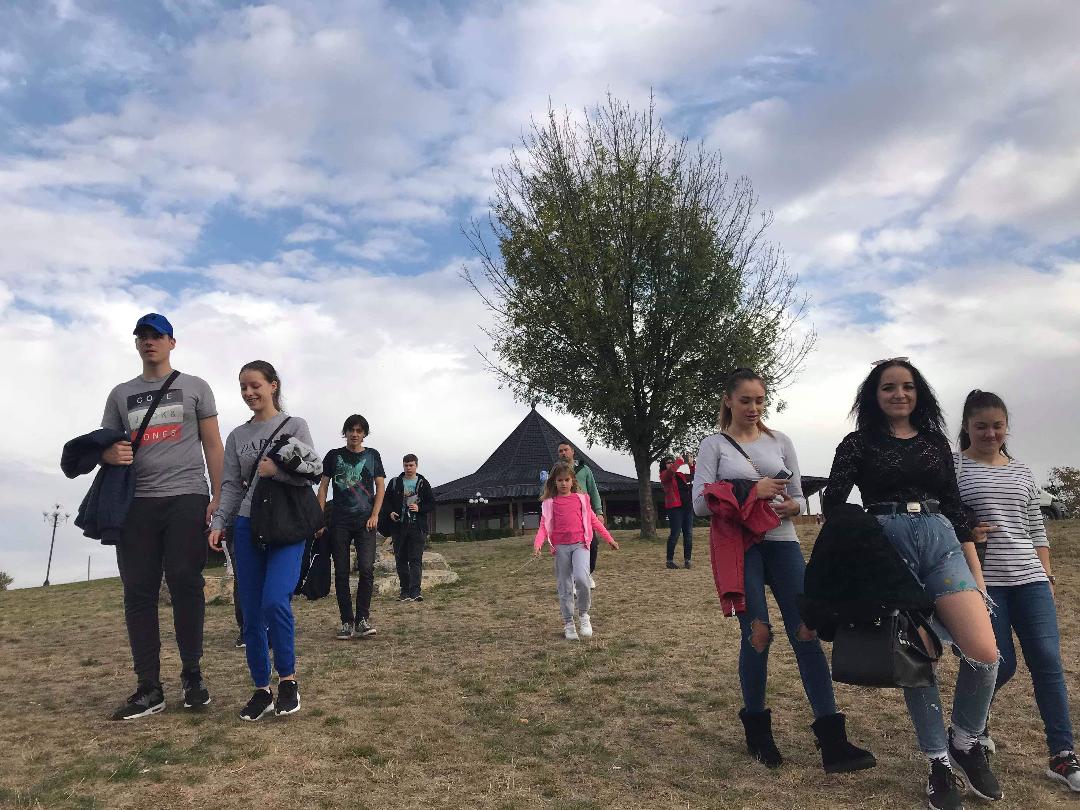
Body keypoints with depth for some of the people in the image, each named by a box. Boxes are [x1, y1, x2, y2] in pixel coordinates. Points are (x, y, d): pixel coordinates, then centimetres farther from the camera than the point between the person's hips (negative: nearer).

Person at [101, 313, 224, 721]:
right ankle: (149, 687, 7)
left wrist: (218, 497, -3)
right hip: (137, 503, 3)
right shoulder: (120, 394, 19)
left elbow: (213, 445, 7)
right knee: (138, 591, 1)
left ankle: (192, 676, 8)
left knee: (185, 585, -5)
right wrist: (110, 453, -9)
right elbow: (104, 446, 18)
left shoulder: (194, 387, 11)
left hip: (186, 499, -3)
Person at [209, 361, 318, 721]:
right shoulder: (237, 436, 13)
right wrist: (218, 523, -3)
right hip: (247, 527, 4)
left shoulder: (295, 425, 4)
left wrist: (277, 469, -16)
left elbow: (312, 472, -2)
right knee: (252, 615, 3)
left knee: (275, 601, -21)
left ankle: (288, 679, -2)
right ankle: (262, 689, 16)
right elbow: (231, 486, 9)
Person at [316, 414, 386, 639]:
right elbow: (323, 487, 8)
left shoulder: (372, 455, 10)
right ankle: (347, 621, 8)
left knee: (367, 568, -11)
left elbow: (380, 486, 8)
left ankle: (362, 619, -2)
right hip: (339, 521, 1)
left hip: (365, 520, 0)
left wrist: (374, 515, -4)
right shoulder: (334, 456, 9)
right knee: (341, 572, 1)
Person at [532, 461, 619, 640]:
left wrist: (609, 538, 16)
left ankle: (583, 614, 2)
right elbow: (544, 526, 0)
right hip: (561, 547, 1)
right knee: (564, 586, 5)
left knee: (581, 578, -21)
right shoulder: (549, 503, 7)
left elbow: (593, 520, 16)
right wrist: (537, 544, -16)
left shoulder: (581, 498, 9)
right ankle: (568, 623, 18)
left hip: (580, 544, -1)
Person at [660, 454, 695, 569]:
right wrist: (680, 461, -10)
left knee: (688, 534, 5)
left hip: (688, 506, 6)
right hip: (675, 507, -6)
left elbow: (691, 476, 20)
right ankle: (670, 560, 2)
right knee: (675, 534, -6)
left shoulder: (680, 474, 19)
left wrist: (691, 465, 5)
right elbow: (671, 470, -20)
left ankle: (687, 560, 12)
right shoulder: (664, 475, 0)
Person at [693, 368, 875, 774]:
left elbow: (798, 498, 13)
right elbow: (701, 503, -5)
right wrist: (751, 491, -15)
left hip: (782, 542, 3)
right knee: (757, 634, -4)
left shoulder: (780, 441, 11)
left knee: (807, 631, -6)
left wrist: (792, 506, -11)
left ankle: (832, 742, -2)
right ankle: (757, 729, 18)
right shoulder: (714, 444, 3)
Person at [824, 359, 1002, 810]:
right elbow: (832, 505, -1)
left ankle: (965, 742, 15)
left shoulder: (936, 442, 15)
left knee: (984, 652, -12)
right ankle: (939, 763, 18)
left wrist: (976, 571, 12)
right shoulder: (859, 443, 4)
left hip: (940, 542, 3)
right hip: (887, 545, -3)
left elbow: (954, 507, 15)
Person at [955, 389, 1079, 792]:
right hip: (981, 581, -5)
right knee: (1002, 664, -2)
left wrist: (1047, 576, 13)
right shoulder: (952, 467, -2)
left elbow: (1036, 529, 17)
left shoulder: (1022, 472, 15)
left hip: (1029, 578, 5)